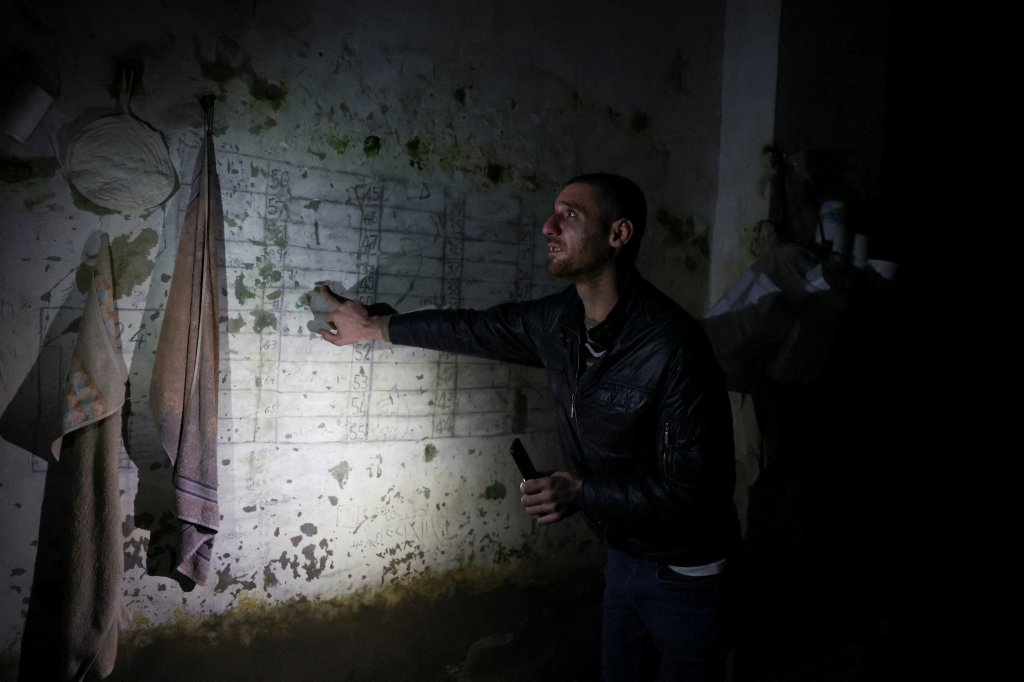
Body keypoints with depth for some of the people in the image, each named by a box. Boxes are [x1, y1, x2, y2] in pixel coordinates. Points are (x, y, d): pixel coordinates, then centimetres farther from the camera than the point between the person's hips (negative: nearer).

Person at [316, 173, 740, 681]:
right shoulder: (559, 320, -6)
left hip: (684, 573, -6)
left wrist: (582, 495, -27)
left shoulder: (672, 347, -28)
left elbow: (698, 490, -25)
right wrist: (374, 327, 18)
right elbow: (476, 329, 9)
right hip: (625, 555, 6)